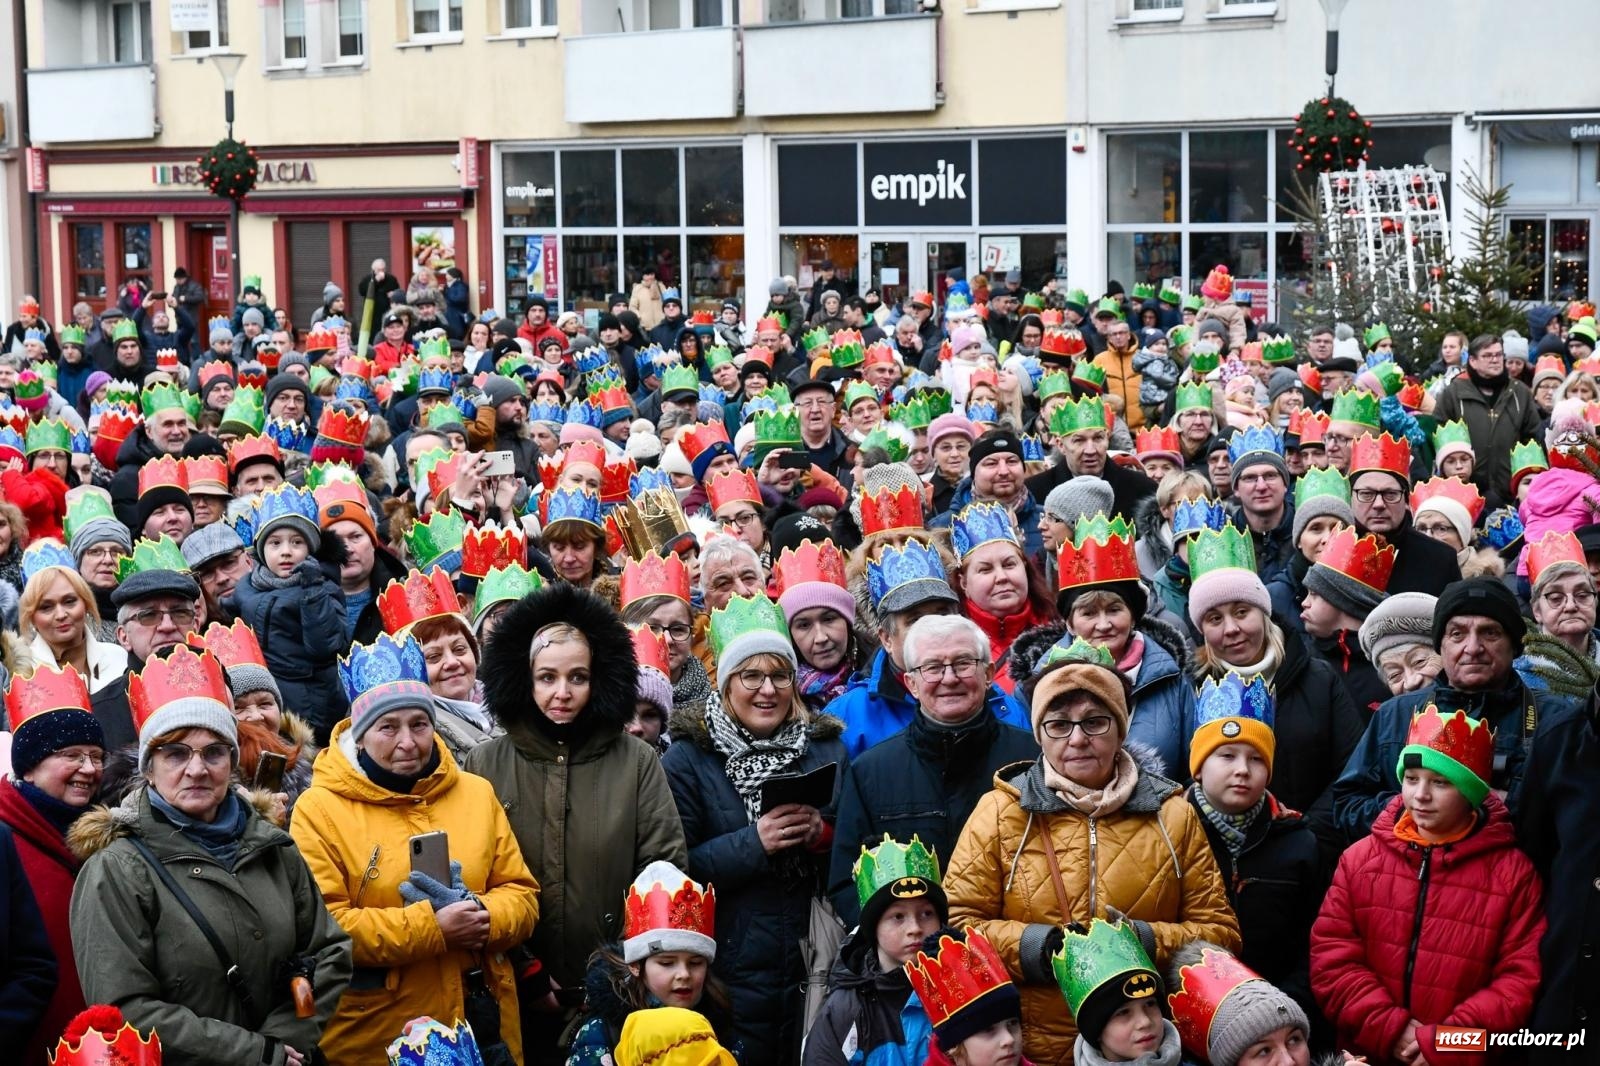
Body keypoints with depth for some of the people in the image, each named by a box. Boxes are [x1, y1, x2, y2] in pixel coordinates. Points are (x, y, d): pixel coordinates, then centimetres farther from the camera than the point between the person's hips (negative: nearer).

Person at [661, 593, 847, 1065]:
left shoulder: (828, 749, 8)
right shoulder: (687, 760, -1)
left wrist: (824, 837, -11)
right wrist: (754, 842, -20)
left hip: (816, 972, 3)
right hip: (731, 976, -3)